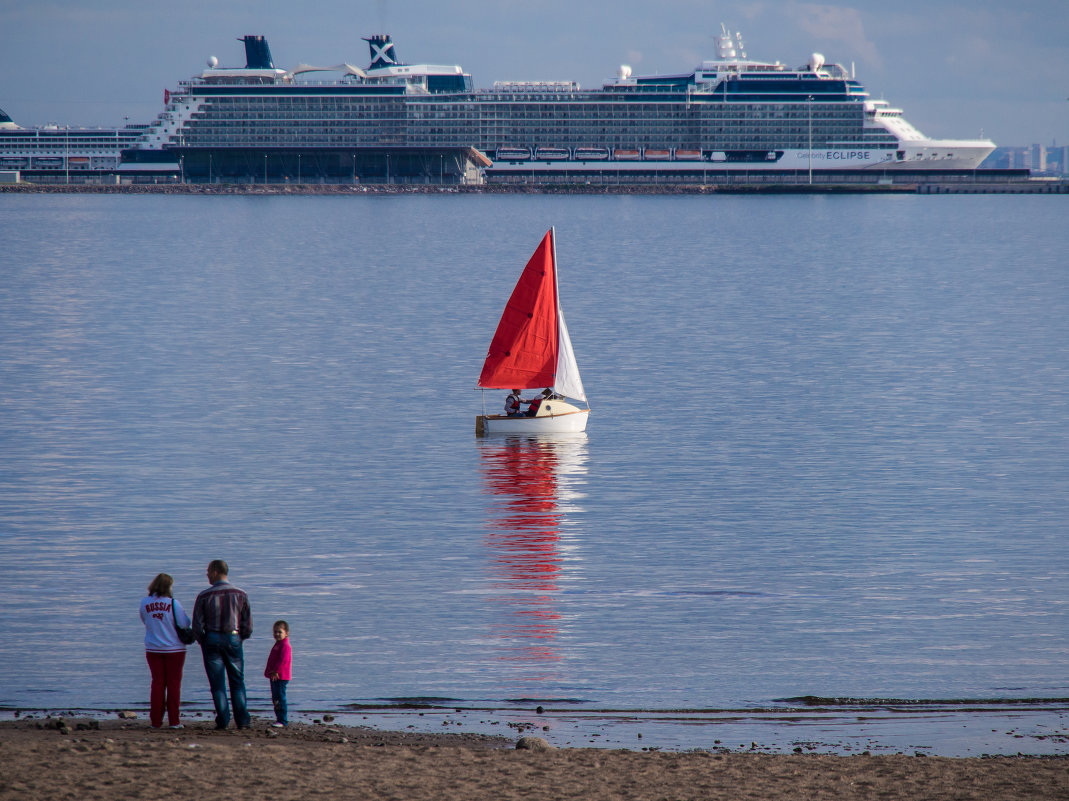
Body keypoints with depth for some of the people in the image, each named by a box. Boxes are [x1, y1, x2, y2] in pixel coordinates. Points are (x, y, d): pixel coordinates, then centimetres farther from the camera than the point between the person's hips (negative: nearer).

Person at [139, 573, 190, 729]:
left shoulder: (145, 603, -2)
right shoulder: (173, 603, -12)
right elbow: (184, 624, -8)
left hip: (153, 649, 3)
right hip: (174, 649, -3)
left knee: (157, 683, 9)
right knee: (173, 683, 5)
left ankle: (156, 721, 6)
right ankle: (174, 720, 4)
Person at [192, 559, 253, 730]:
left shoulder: (204, 596, -8)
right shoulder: (240, 594, -2)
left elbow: (197, 625, -8)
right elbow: (248, 624, -1)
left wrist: (203, 642, 8)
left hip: (211, 639, -2)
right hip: (233, 639, 2)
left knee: (217, 684, 4)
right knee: (237, 682, 9)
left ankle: (223, 720, 0)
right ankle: (242, 720, 4)